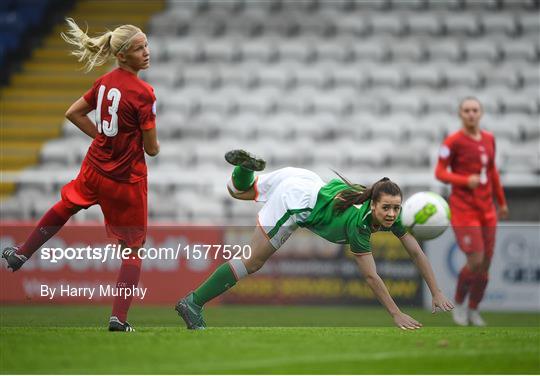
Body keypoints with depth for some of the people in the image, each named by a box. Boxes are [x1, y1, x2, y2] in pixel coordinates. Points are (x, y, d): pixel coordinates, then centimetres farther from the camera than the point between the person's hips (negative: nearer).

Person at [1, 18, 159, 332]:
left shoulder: (105, 82, -3)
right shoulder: (143, 93, -22)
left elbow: (73, 113, 9)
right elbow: (152, 149, -18)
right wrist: (152, 144, 6)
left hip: (95, 168, 6)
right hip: (127, 180, -6)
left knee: (65, 207, 35)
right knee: (132, 248, 9)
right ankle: (119, 318, 4)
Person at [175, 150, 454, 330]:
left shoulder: (391, 215, -11)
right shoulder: (358, 225, -29)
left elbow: (416, 252, -5)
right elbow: (371, 277, -28)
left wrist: (437, 294, -9)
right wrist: (396, 314, -28)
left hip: (305, 180, 8)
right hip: (297, 199, -8)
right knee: (253, 262, -6)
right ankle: (192, 303, -4)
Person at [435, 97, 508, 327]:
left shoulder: (488, 139, 8)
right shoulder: (453, 141, -11)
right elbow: (440, 173, -10)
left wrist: (501, 202, 24)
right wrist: (466, 181, -25)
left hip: (486, 210, 6)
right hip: (463, 210, -6)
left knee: (485, 264, 5)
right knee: (476, 261, -14)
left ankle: (473, 310, 24)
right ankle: (459, 304, 11)